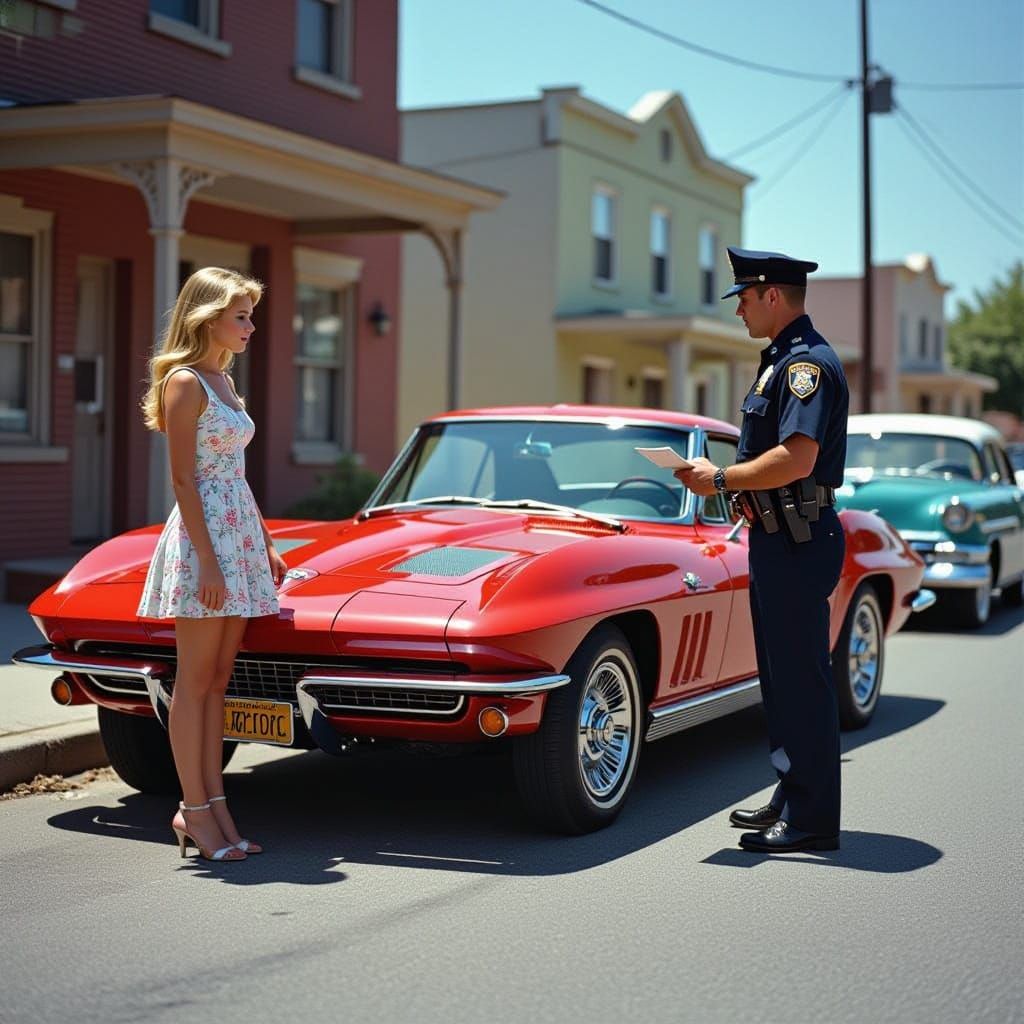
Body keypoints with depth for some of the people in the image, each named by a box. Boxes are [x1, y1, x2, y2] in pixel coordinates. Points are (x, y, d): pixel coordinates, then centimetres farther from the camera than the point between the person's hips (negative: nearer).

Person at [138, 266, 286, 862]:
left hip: (240, 532, 8)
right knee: (196, 680, -3)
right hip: (203, 535, -8)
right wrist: (208, 561, -19)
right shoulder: (184, 382, -10)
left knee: (218, 681, 8)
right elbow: (183, 480, -14)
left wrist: (266, 545, 18)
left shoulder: (225, 381, 16)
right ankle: (195, 811, 3)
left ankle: (212, 805, 12)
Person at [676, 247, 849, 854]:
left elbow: (798, 458, -26)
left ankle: (812, 820, 2)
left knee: (802, 678, -5)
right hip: (777, 540, 11)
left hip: (799, 544, -11)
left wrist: (720, 479, -17)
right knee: (782, 677, 16)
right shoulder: (784, 360, 17)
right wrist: (731, 484, 9)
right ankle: (792, 801, 26)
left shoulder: (809, 362, -16)